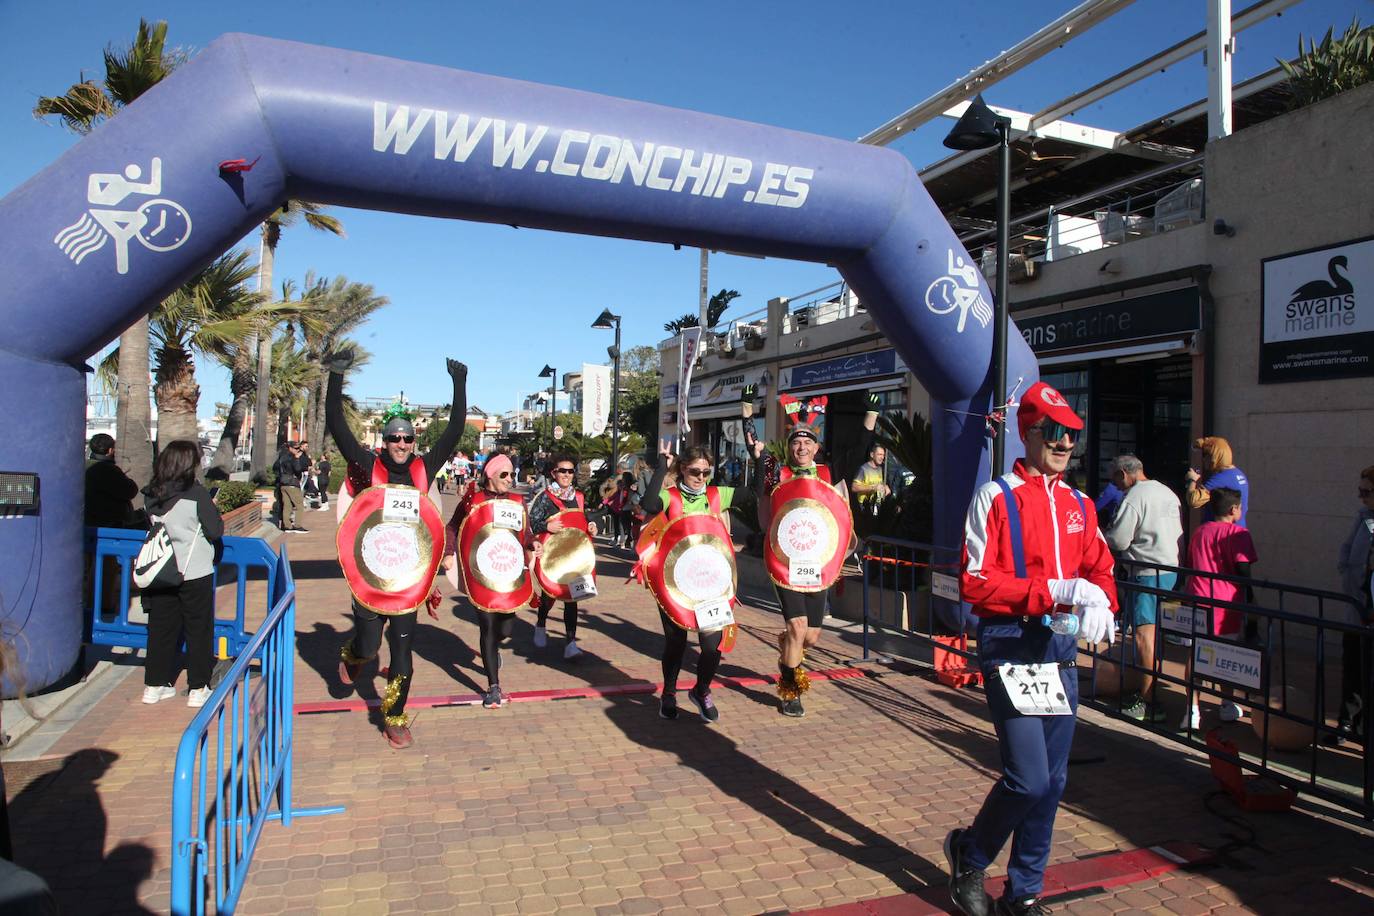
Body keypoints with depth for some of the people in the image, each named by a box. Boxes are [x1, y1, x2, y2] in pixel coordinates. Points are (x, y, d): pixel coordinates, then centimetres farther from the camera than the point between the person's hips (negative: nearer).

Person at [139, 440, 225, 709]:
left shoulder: (150, 495, -1)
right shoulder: (197, 494, -16)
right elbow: (216, 530, -10)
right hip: (195, 573, -5)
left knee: (161, 627, 15)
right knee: (199, 630, 6)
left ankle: (155, 685, 23)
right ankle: (198, 688, 12)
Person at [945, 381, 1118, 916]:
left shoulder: (1079, 505, 11)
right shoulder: (996, 497, -9)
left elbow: (1100, 568, 14)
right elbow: (976, 584, -14)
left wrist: (1098, 600, -9)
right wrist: (1053, 591, -20)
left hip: (1061, 654, 7)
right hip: (1011, 653, -7)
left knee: (1052, 782, 12)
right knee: (1029, 779, -10)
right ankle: (970, 854, 20)